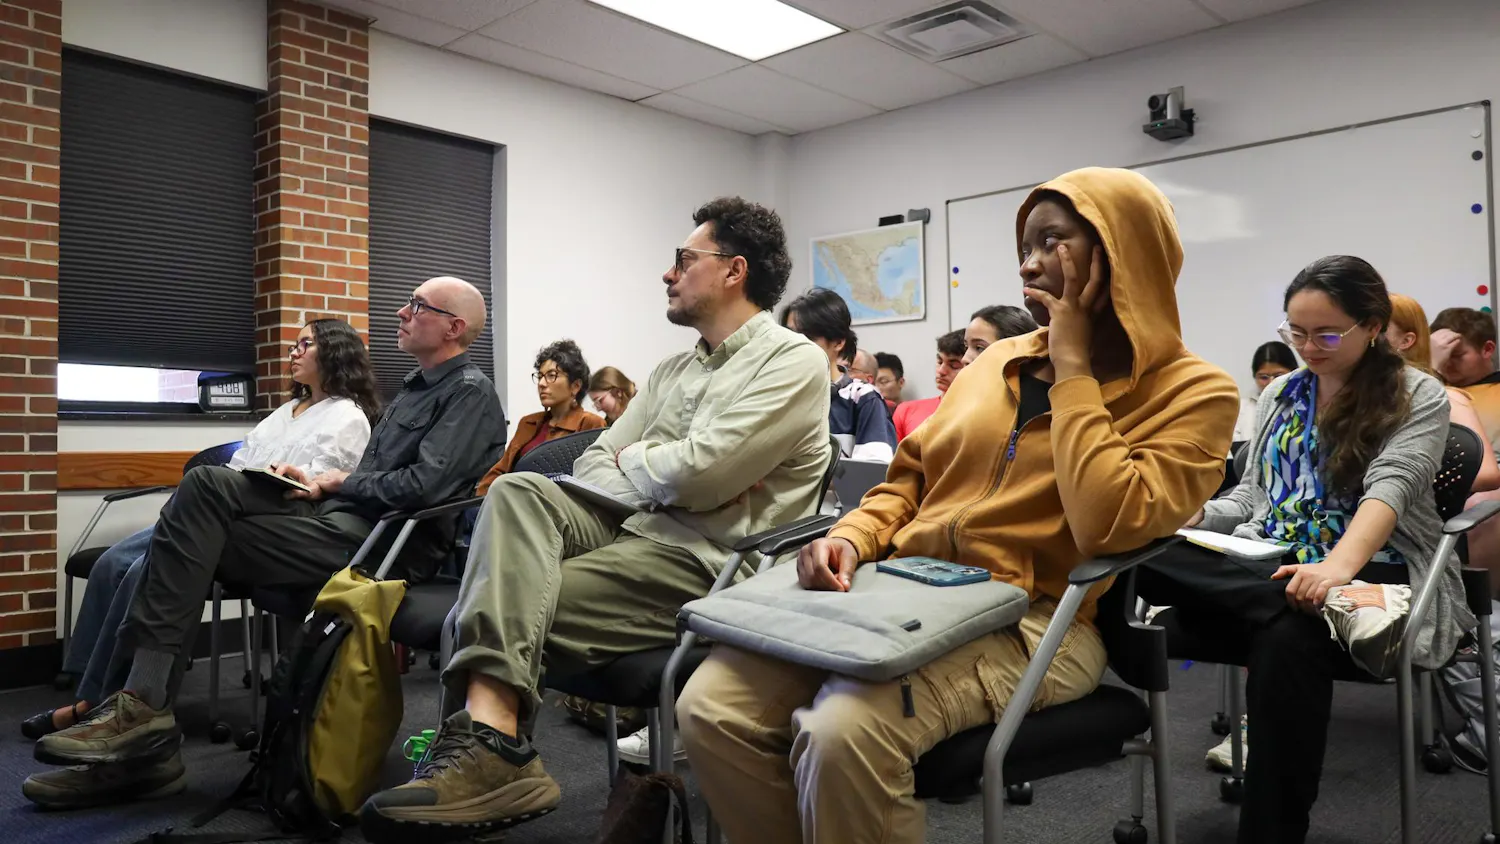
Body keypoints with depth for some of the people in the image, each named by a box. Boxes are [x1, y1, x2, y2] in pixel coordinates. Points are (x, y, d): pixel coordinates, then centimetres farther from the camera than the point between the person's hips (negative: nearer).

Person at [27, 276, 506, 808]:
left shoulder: (469, 391, -6)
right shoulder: (415, 389, 25)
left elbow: (424, 486, -20)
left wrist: (341, 481, -4)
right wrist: (320, 485, 7)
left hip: (375, 543, -9)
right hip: (342, 517, 9)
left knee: (193, 538, -14)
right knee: (208, 483, -8)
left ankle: (143, 702, -8)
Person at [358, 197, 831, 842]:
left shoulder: (793, 361, -4)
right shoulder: (673, 370, 23)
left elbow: (692, 474, -17)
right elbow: (592, 465, 16)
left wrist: (628, 462, 5)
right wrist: (662, 478, -5)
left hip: (701, 559, -7)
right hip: (628, 527, 7)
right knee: (518, 490, -23)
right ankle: (489, 737, -37)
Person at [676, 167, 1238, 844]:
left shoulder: (1192, 393, -2)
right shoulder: (999, 359, 17)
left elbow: (1104, 526, -20)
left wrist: (1071, 364, -12)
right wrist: (851, 538, 0)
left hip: (1029, 623, -5)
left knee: (843, 731, -34)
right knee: (710, 707, -16)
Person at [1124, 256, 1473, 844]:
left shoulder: (1419, 397, 2)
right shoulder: (1279, 395, 18)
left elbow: (1390, 486, -16)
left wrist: (1339, 566, -36)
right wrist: (1195, 518, -1)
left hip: (1369, 571, -4)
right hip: (1265, 568, 4)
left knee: (1288, 637, -41)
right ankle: (1345, 603, -38)